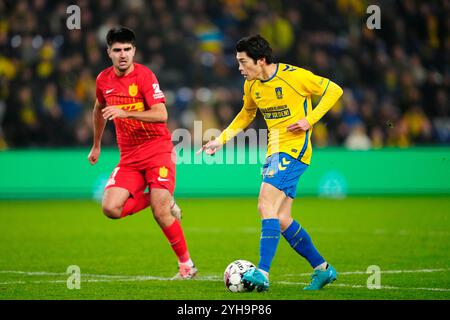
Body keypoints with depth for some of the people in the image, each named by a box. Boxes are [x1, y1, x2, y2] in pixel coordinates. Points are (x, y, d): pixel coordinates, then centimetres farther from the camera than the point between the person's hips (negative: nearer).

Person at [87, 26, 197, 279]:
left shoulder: (144, 76, -12)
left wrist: (124, 113, -32)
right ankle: (157, 199, 12)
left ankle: (187, 265, 3)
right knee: (111, 208, -14)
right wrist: (97, 145, 32)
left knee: (161, 213, -15)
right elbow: (99, 109, 26)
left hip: (157, 150, -5)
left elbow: (161, 115, -23)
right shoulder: (104, 80, 5)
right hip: (129, 156, 5)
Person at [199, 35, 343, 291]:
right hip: (275, 151, 8)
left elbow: (334, 90, -6)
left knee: (267, 205, -21)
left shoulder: (294, 76, -14)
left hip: (294, 147, -8)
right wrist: (222, 140, 16)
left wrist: (310, 119, -15)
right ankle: (322, 268, 21)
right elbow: (247, 114, 25)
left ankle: (262, 273, -25)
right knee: (281, 220, 8)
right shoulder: (251, 85, 7)